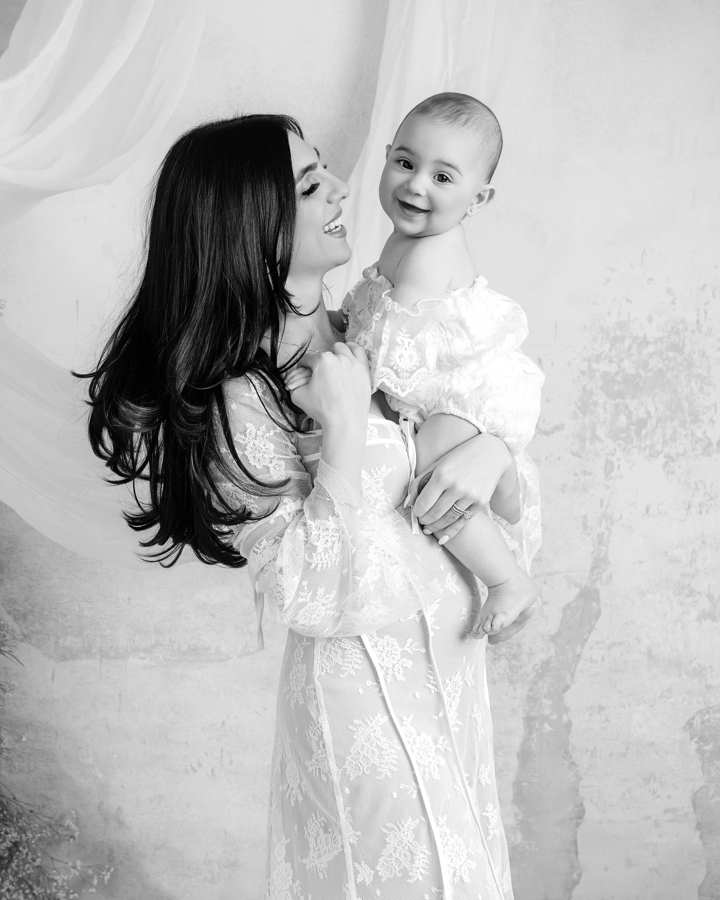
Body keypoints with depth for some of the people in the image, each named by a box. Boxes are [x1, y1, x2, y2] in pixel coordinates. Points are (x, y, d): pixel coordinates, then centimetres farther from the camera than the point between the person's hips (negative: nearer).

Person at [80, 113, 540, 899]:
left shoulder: (346, 332, -2)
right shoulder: (241, 404, -25)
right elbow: (314, 596, -29)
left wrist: (490, 454, -16)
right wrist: (345, 428, -30)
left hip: (445, 649, 8)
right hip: (369, 677, -7)